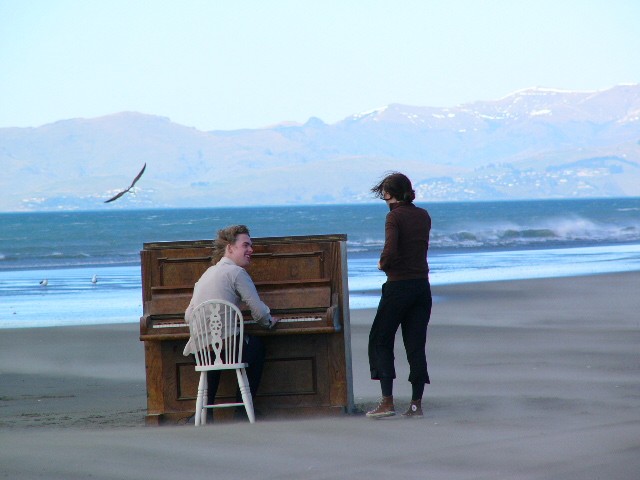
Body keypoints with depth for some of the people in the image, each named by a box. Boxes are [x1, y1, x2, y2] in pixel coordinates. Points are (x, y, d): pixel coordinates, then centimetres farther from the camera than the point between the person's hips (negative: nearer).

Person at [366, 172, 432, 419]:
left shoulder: (394, 216, -11)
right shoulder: (423, 216, 8)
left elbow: (391, 250, -22)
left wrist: (383, 264, -4)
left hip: (398, 285, -6)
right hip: (422, 285, 6)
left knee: (380, 341, 5)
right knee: (416, 345, 8)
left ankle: (387, 401, -3)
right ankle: (416, 403, 5)